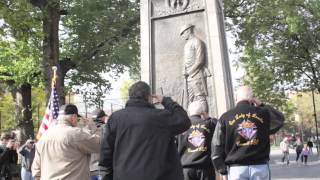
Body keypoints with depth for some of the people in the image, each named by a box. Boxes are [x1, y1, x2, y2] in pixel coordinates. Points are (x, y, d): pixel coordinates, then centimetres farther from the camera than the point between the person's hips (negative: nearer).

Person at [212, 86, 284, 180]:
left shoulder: (225, 117, 1)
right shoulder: (263, 113, 3)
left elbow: (217, 147, 0)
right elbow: (280, 119, 25)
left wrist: (223, 171, 6)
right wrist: (262, 105, 23)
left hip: (236, 168, -1)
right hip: (260, 166, 1)